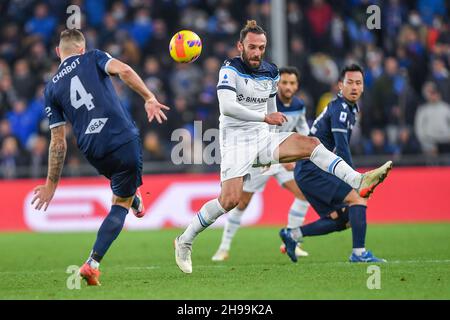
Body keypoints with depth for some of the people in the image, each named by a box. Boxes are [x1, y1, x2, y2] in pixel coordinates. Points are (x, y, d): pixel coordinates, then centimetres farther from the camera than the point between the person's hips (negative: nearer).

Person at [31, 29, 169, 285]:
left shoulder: (52, 88, 13)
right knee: (121, 204, 9)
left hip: (94, 153, 3)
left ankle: (137, 203, 51)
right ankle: (93, 264, 0)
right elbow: (123, 70, -14)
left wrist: (51, 183, 15)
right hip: (125, 140, -2)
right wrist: (149, 98, -13)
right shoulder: (92, 59, 9)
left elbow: (58, 142, 10)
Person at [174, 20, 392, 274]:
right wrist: (264, 117, -31)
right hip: (236, 141, -6)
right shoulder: (230, 70, -10)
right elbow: (227, 106, -25)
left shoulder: (271, 72, 9)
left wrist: (271, 150, 27)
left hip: (263, 139, 6)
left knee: (310, 143, -14)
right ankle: (185, 241, -4)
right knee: (230, 199, -19)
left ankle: (358, 181, -22)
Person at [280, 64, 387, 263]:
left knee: (343, 220, 7)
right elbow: (342, 147, -22)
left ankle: (292, 235, 12)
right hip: (311, 169, -10)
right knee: (357, 199, -18)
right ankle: (359, 253, -20)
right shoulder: (340, 108, -13)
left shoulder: (351, 108, 18)